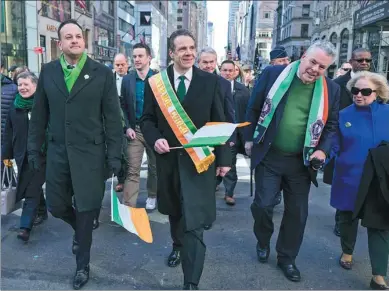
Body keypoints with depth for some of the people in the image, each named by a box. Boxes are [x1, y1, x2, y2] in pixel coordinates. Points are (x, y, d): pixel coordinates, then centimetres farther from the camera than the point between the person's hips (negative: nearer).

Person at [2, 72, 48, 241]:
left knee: (32, 190, -4)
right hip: (22, 155, 5)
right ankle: (41, 212, 35)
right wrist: (7, 154, 12)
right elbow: (8, 132, 13)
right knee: (32, 187, 16)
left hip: (40, 154, -5)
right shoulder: (15, 106, 8)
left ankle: (25, 226, -1)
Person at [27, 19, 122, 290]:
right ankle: (81, 229, 46)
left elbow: (113, 117, -5)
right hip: (58, 152, 3)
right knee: (56, 206, 12)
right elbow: (39, 114, 8)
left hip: (90, 153, -3)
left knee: (86, 209, 6)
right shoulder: (48, 71, 4)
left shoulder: (102, 73, -4)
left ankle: (83, 265, 27)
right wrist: (35, 148, 7)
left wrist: (114, 155, -8)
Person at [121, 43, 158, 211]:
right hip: (135, 129, 1)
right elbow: (124, 107, 5)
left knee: (154, 166, 14)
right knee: (132, 170, -3)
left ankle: (152, 196, 33)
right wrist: (127, 127, -7)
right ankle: (128, 205, -1)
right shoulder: (127, 80, 3)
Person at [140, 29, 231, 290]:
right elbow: (147, 119, 5)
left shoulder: (210, 81, -2)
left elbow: (220, 123, 1)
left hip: (200, 159, -2)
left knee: (194, 221, -6)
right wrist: (155, 139, -16)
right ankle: (178, 246, 51)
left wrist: (224, 158, -1)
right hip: (168, 158, 3)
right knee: (175, 211, 22)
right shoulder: (156, 82, 0)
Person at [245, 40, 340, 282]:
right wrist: (250, 139, 3)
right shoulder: (273, 74, -6)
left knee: (297, 212, 10)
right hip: (269, 156, -2)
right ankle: (263, 242, 32)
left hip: (302, 162, 2)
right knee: (263, 205, 0)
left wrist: (323, 150, -7)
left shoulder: (331, 89, 0)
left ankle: (287, 258, 30)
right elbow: (254, 108, 2)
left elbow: (332, 125, 9)